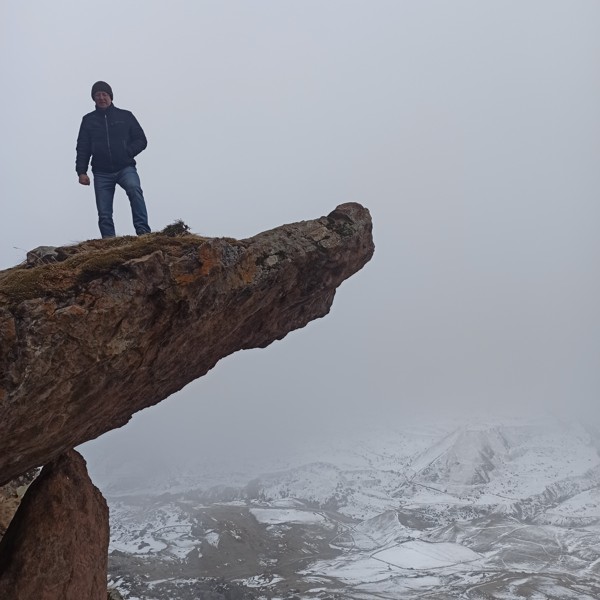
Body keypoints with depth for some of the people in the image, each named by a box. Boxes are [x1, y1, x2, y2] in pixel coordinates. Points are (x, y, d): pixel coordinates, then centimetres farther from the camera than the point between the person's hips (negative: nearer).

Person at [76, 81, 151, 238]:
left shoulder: (125, 116, 9)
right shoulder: (88, 120, 12)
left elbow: (141, 140, 8)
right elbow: (82, 148, 11)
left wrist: (127, 152, -8)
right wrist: (81, 171, -1)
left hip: (125, 168, -2)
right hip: (101, 173, 2)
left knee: (134, 189, -32)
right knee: (104, 214, -2)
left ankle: (142, 230, -35)